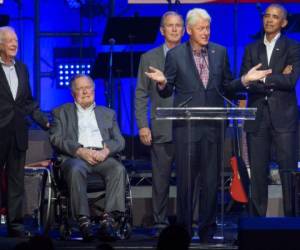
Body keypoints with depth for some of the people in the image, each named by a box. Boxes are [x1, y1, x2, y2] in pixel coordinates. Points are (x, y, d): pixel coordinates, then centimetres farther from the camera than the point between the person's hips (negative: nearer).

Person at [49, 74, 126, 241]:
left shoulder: (108, 113, 27)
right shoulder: (62, 113, 20)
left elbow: (119, 141, 16)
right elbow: (56, 139, 5)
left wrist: (106, 150, -8)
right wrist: (80, 151, -11)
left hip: (102, 156, 2)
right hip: (75, 156, -2)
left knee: (119, 169, -32)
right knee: (75, 170, -38)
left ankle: (111, 218, -37)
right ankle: (83, 220, -40)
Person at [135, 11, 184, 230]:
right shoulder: (149, 58, 9)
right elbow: (141, 95, 7)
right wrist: (142, 125, -2)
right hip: (161, 130, 0)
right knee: (161, 179, 2)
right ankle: (161, 222, 9)